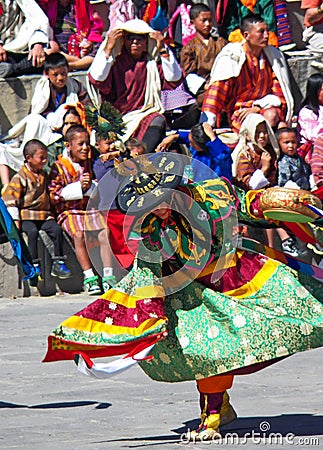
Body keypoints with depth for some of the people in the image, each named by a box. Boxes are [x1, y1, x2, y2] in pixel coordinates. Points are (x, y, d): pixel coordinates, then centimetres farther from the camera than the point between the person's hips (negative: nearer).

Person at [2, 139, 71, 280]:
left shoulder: (43, 176, 18)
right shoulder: (20, 177, -6)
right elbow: (10, 197, -10)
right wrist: (15, 219, -16)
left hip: (44, 214, 6)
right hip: (26, 216, -6)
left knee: (56, 229, -17)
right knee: (32, 232, -32)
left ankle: (58, 263, -11)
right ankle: (34, 264, -27)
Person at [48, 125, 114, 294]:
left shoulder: (90, 164, 17)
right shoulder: (58, 167, 3)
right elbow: (54, 196, -5)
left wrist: (90, 186, -4)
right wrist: (79, 186, -12)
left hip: (91, 208, 3)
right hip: (69, 212, -3)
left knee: (105, 232, -27)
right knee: (79, 234, -33)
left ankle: (108, 276, -31)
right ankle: (89, 277, -34)